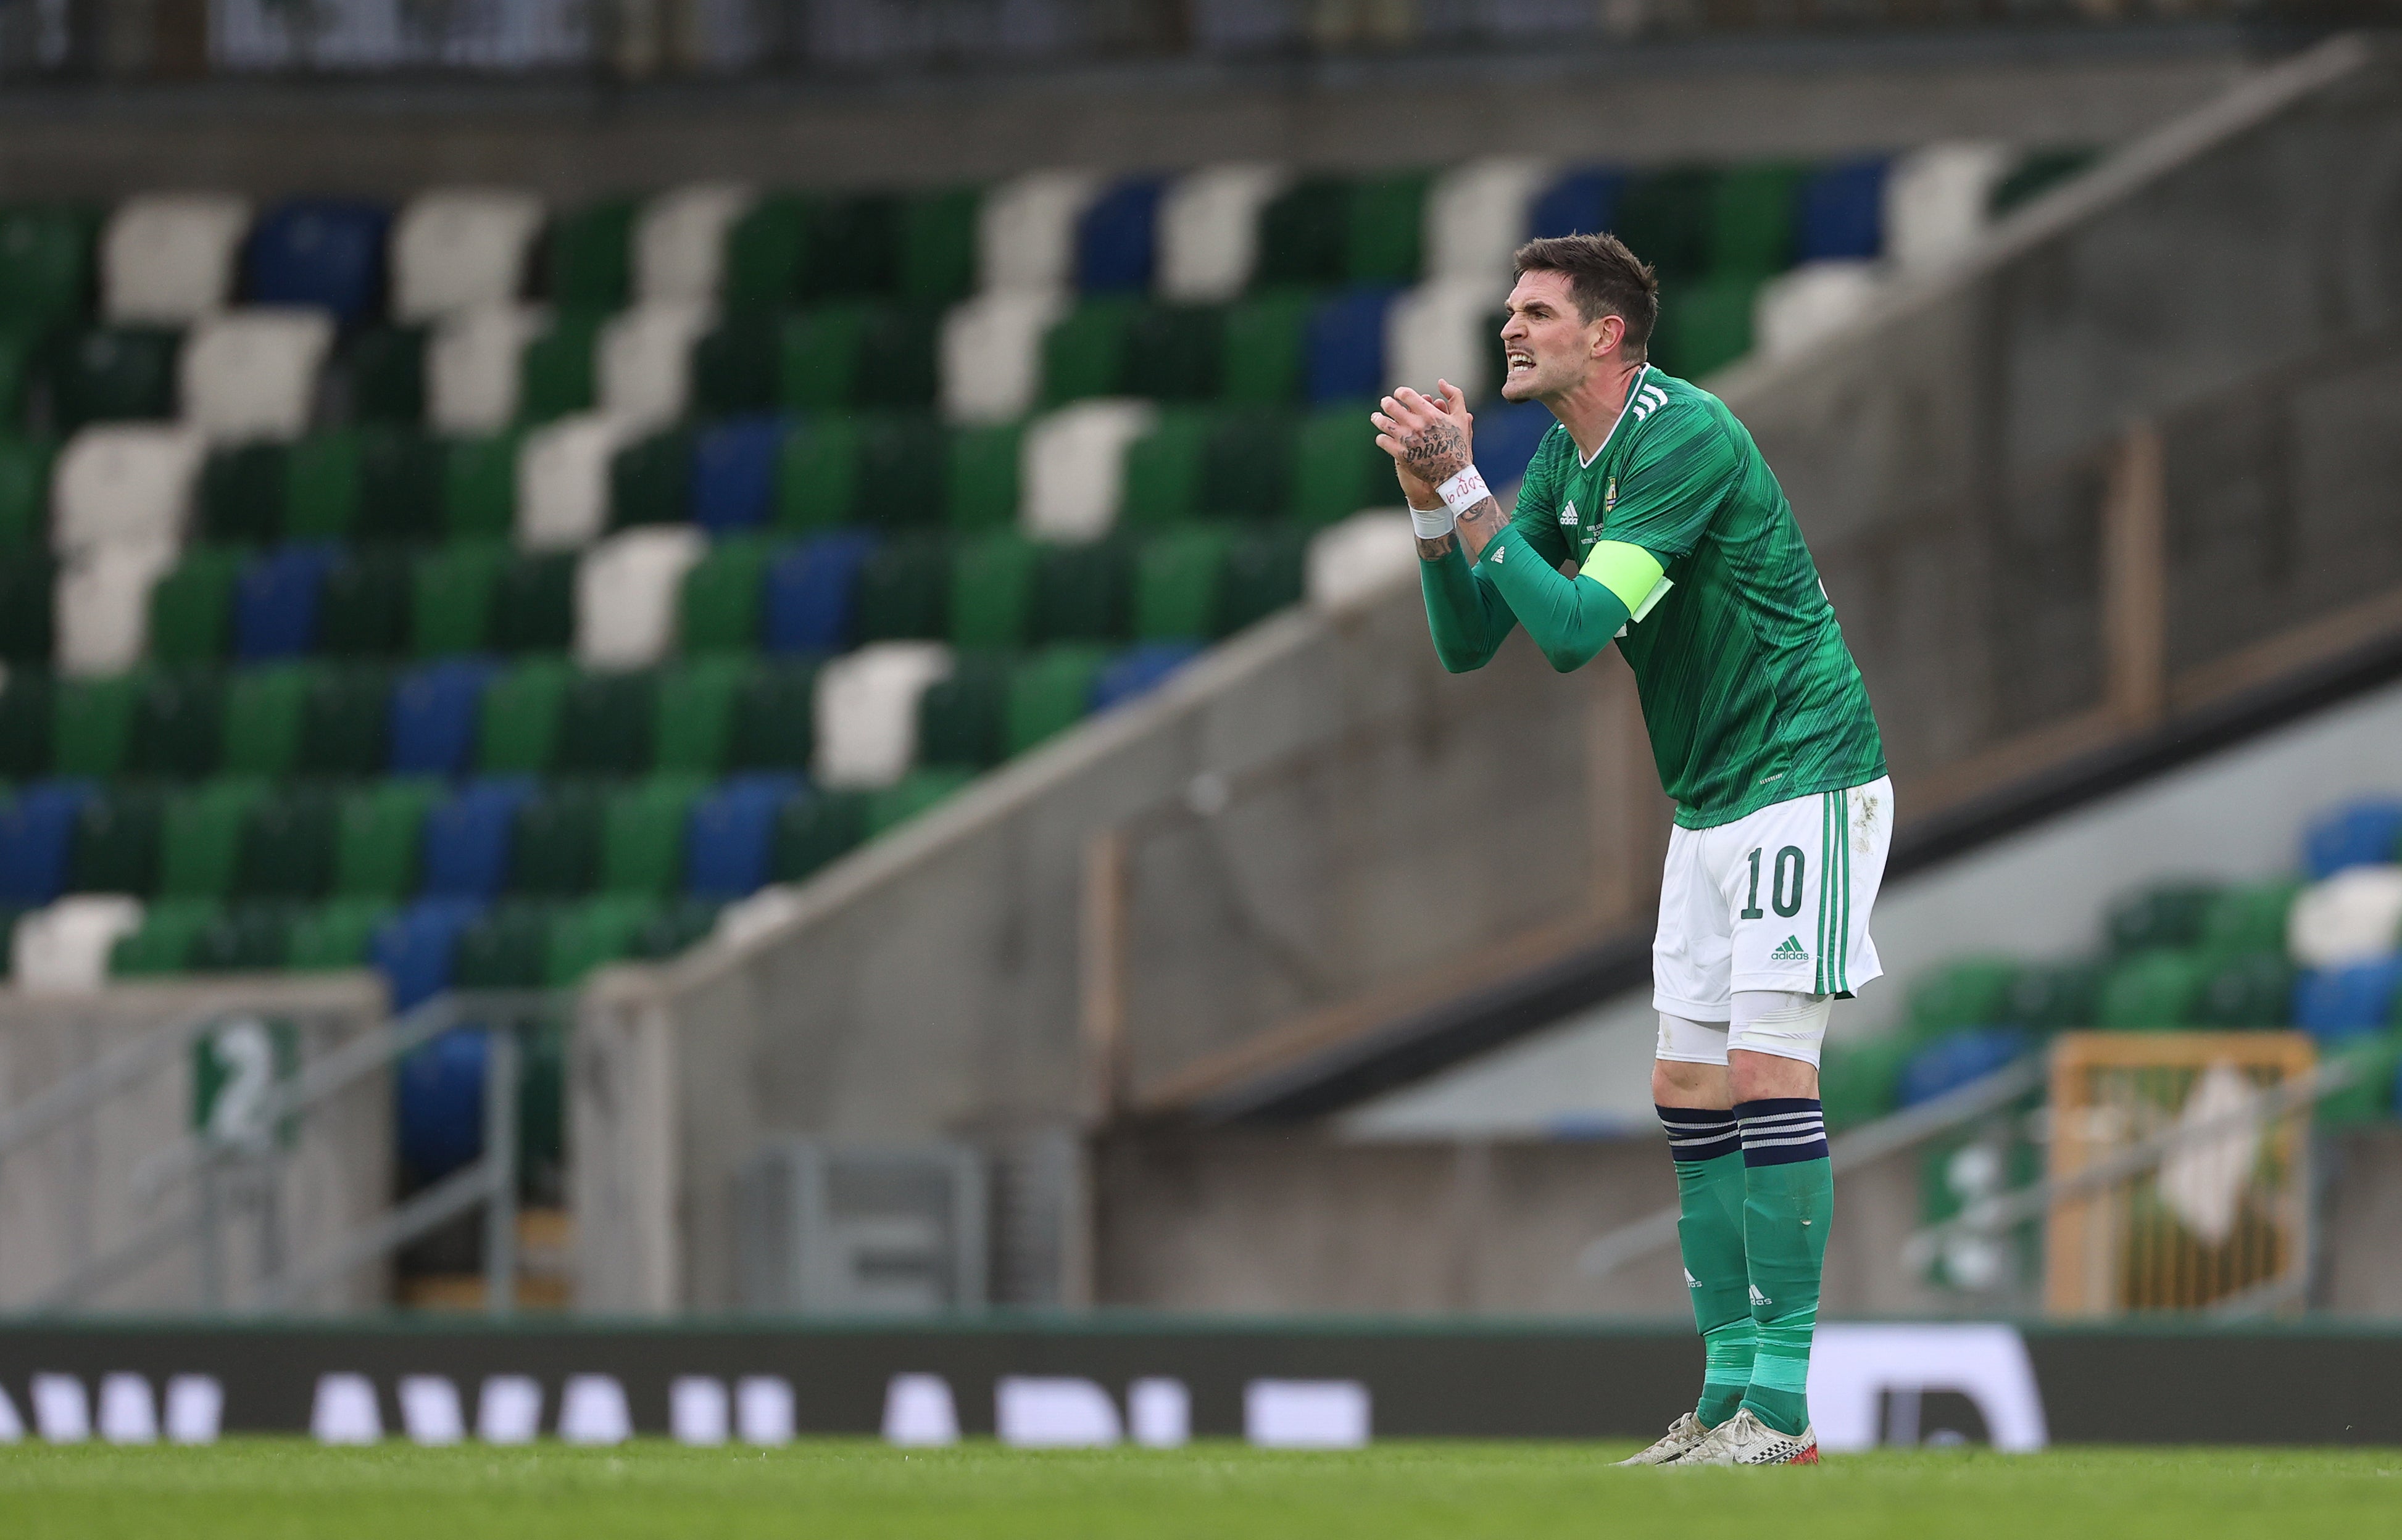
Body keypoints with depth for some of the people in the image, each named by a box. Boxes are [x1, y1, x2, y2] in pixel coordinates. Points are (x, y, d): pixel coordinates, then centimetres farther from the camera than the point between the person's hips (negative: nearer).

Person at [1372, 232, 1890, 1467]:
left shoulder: (1685, 438, -21)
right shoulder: (1564, 460, 8)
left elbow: (1575, 628, -27)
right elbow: (1467, 641, 6)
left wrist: (1463, 490, -25)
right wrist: (1430, 501, -9)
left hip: (1803, 782, -9)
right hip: (1710, 803, 9)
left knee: (1766, 1070, -14)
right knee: (1688, 1088, 7)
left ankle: (1781, 1408, -14)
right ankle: (1730, 1389, 11)